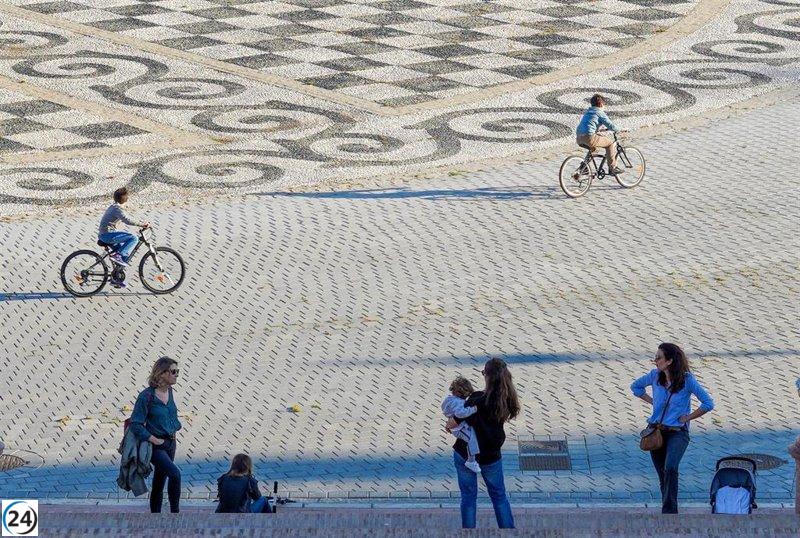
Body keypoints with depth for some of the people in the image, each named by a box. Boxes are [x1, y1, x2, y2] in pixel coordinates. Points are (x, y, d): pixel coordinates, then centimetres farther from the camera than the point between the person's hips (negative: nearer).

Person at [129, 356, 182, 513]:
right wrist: (153, 439, -18)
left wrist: (173, 431, 11)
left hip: (170, 443, 7)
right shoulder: (146, 396, -18)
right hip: (156, 446, -7)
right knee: (175, 474, -24)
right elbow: (136, 424, -17)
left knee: (159, 483, 12)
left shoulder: (169, 391, 6)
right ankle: (175, 513, -15)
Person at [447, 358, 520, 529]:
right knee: (499, 496, 20)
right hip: (491, 457, 3)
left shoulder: (478, 399, -27)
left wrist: (448, 425, 3)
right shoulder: (507, 400, -13)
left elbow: (453, 423, -20)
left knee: (468, 496, 13)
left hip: (465, 454, -3)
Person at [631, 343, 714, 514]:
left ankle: (669, 511, -24)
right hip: (656, 431, 5)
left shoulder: (687, 380, -12)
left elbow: (708, 404, -10)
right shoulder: (655, 376, 0)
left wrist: (687, 417, -8)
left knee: (670, 469, -25)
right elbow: (636, 386, 21)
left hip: (677, 432, -5)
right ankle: (669, 510, 22)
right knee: (662, 474, 9)